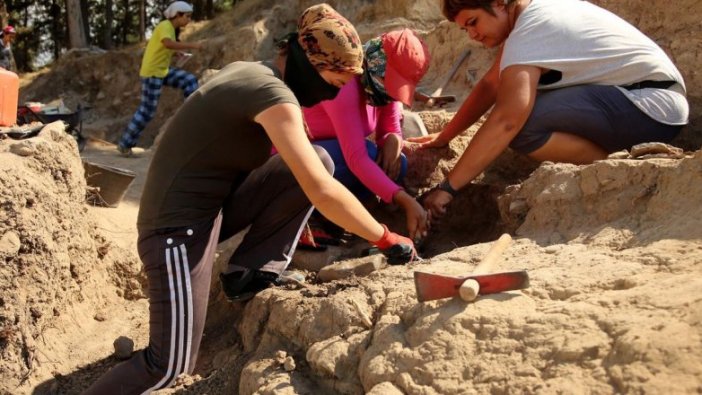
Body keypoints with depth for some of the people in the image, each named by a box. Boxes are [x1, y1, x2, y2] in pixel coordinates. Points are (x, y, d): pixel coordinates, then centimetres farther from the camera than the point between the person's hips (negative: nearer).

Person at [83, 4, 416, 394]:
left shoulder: (249, 71, 7)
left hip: (213, 204, 9)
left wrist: (293, 216, 28)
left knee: (318, 161, -2)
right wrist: (388, 240, -15)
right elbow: (322, 191, -25)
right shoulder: (273, 94, -21)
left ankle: (252, 272, 3)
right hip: (179, 225, -9)